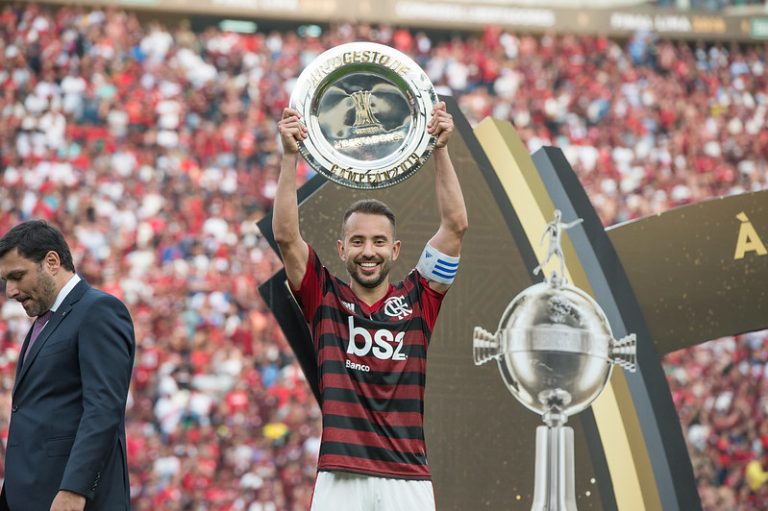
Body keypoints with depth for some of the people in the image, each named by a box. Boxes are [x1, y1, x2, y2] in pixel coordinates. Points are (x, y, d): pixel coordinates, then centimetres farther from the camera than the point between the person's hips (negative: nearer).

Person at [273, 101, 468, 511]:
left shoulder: (417, 300, 9)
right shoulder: (325, 299, 8)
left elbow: (455, 225, 2)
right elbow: (285, 235, -3)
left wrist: (440, 150, -5)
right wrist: (289, 156, -10)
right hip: (341, 478, -1)